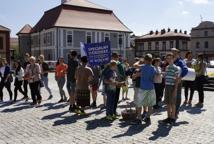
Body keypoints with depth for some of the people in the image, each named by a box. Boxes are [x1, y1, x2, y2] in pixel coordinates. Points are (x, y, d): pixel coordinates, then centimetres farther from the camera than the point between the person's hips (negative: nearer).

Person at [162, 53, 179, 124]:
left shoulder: (175, 68, -8)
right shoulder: (167, 67, 12)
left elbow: (177, 79, -10)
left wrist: (175, 89, -14)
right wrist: (165, 86, 13)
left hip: (172, 87, -6)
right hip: (167, 86, 6)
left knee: (172, 103, 2)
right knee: (168, 103, 11)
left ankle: (173, 118, 13)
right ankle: (169, 117, 22)